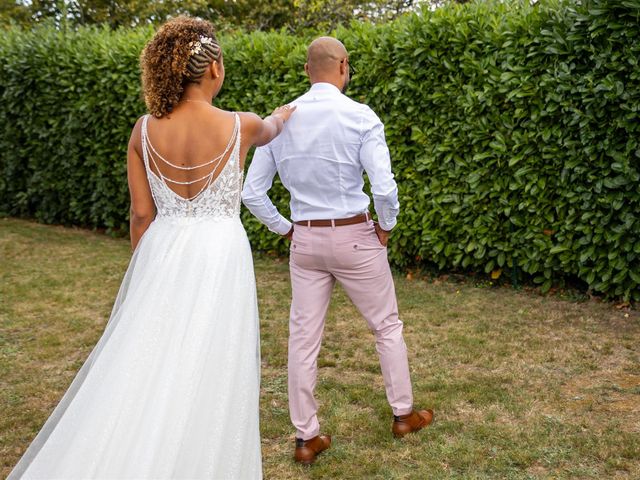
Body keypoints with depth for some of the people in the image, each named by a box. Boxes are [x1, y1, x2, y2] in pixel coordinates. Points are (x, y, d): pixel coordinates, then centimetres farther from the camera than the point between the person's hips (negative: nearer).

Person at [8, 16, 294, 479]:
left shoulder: (144, 130, -3)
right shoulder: (240, 126, -8)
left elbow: (141, 215, 2)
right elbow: (268, 130, 18)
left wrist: (147, 271, 16)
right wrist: (283, 115, 42)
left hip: (163, 256, 3)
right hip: (219, 257, -3)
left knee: (146, 371, 12)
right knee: (207, 379, 6)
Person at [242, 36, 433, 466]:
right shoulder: (361, 117, -13)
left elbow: (252, 193, -1)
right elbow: (385, 188, -20)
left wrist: (285, 229, 10)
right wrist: (386, 227, -2)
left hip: (305, 240, 4)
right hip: (355, 237, -3)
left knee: (303, 337, 8)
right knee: (387, 325, 16)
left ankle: (307, 437, 17)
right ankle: (404, 413, 31)